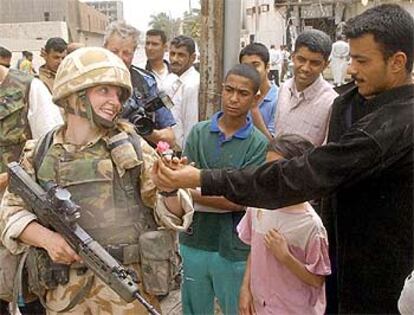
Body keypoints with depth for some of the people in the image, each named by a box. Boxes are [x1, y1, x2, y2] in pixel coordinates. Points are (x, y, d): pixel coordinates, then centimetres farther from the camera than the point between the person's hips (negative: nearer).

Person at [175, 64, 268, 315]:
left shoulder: (258, 144, -8)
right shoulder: (199, 132, 1)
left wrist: (193, 193, -16)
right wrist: (226, 196, -19)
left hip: (233, 248, -3)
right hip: (195, 241, 3)